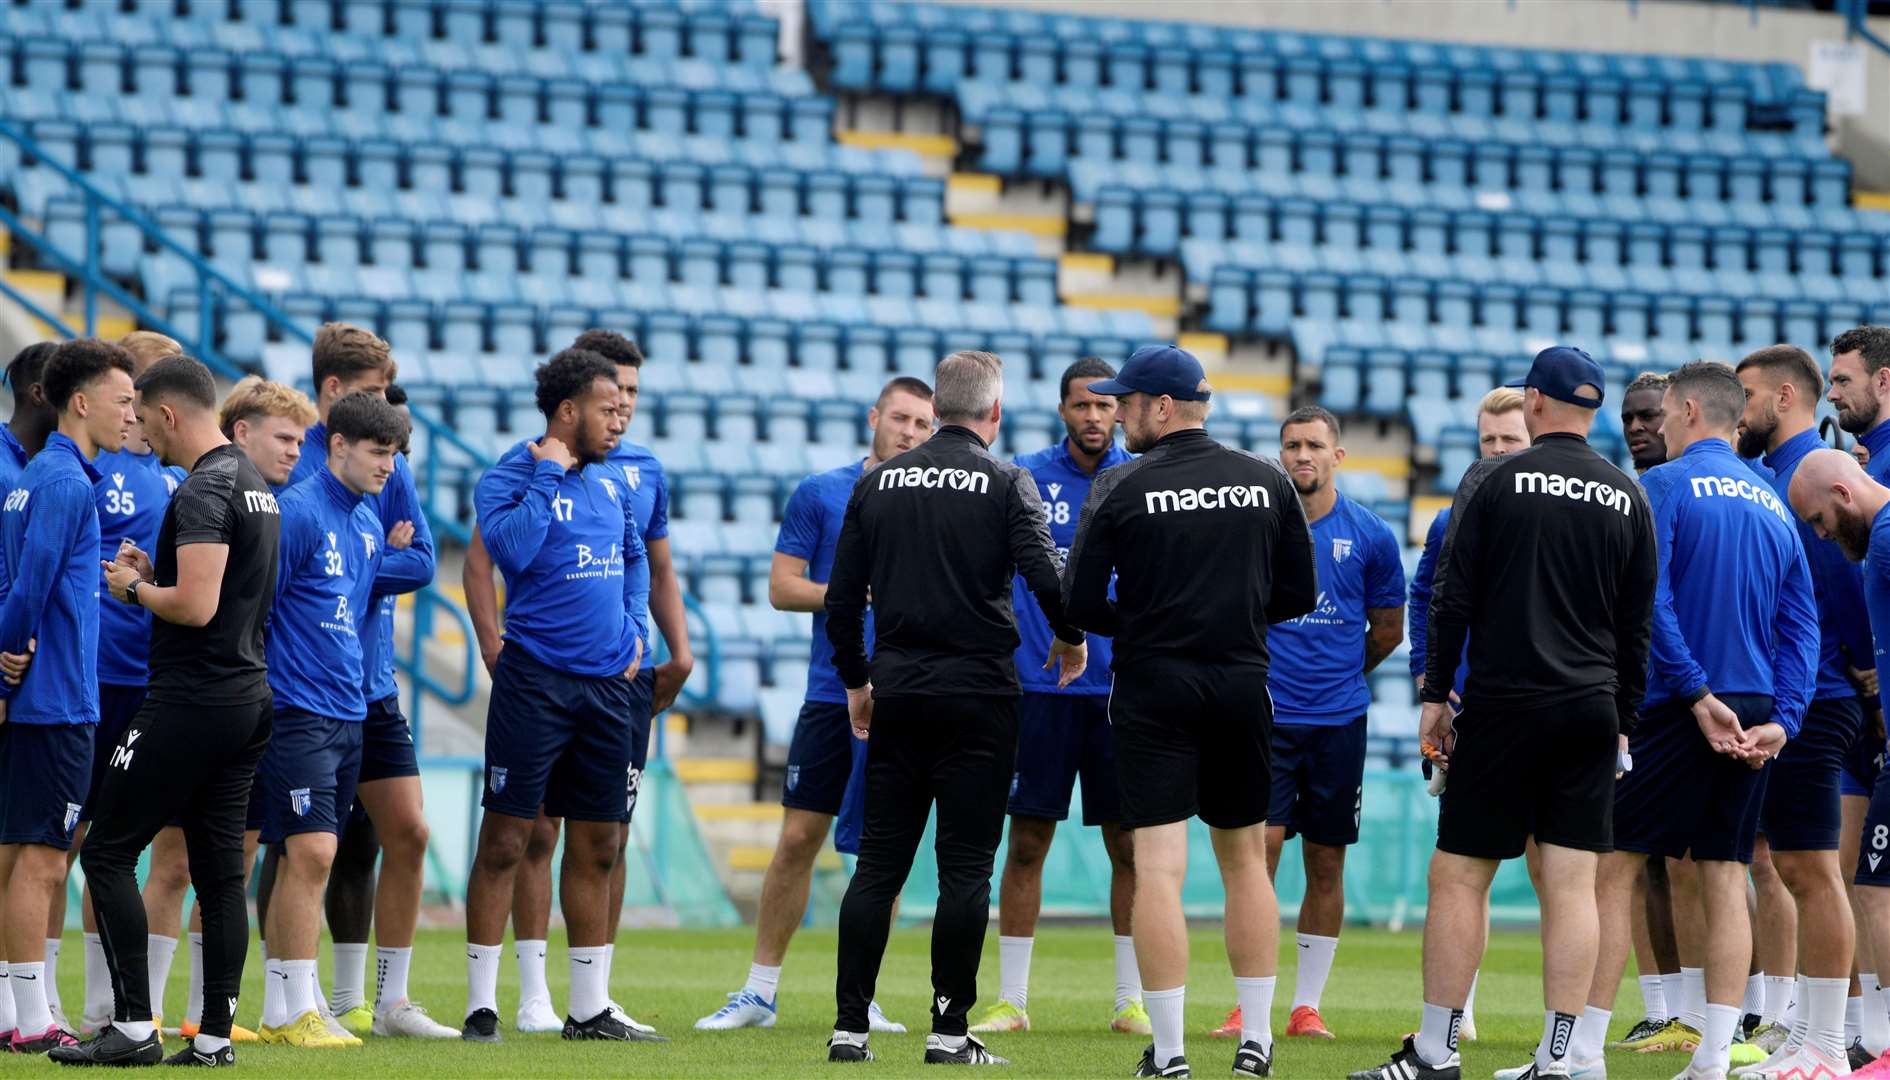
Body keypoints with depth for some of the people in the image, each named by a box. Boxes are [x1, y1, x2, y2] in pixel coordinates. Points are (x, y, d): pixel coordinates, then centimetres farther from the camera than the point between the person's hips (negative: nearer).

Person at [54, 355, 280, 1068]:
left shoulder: (202, 492, -16)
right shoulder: (255, 484, 16)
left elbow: (196, 606, -24)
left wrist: (136, 589, -6)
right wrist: (157, 576, 15)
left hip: (192, 700, -9)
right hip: (250, 695, 10)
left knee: (108, 852, -4)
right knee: (219, 870, 9)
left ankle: (134, 1027, -7)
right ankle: (214, 1038, 7)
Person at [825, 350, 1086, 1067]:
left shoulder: (879, 482, 7)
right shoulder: (1005, 482, -5)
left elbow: (842, 597, 8)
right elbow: (1046, 577, -14)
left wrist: (856, 682, 20)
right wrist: (1071, 639, 5)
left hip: (896, 693, 4)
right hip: (978, 694, -4)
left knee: (878, 863, 6)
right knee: (965, 866, 0)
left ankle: (849, 1027, 2)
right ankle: (949, 1030, -3)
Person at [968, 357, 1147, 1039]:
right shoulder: (1022, 478, 3)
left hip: (1122, 689, 0)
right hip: (1040, 687, 0)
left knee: (1130, 846, 2)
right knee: (1027, 842, 1)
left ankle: (1131, 1000, 10)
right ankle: (1011, 999, 7)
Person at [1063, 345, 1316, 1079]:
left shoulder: (1121, 488, -6)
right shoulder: (1268, 482, 4)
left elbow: (1081, 603, -6)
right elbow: (1299, 595, 7)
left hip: (1153, 688, -3)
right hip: (1242, 684, 3)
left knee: (1158, 870, -4)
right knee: (1245, 859, 15)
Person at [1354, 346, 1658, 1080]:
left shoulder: (1494, 479, -3)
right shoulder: (1627, 498, 7)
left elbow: (1452, 598, -5)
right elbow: (1638, 625, 10)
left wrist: (1435, 695, 2)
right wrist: (1623, 719, 17)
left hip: (1503, 705, -3)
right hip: (1591, 710, 3)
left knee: (1459, 875, 2)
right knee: (1571, 885, 1)